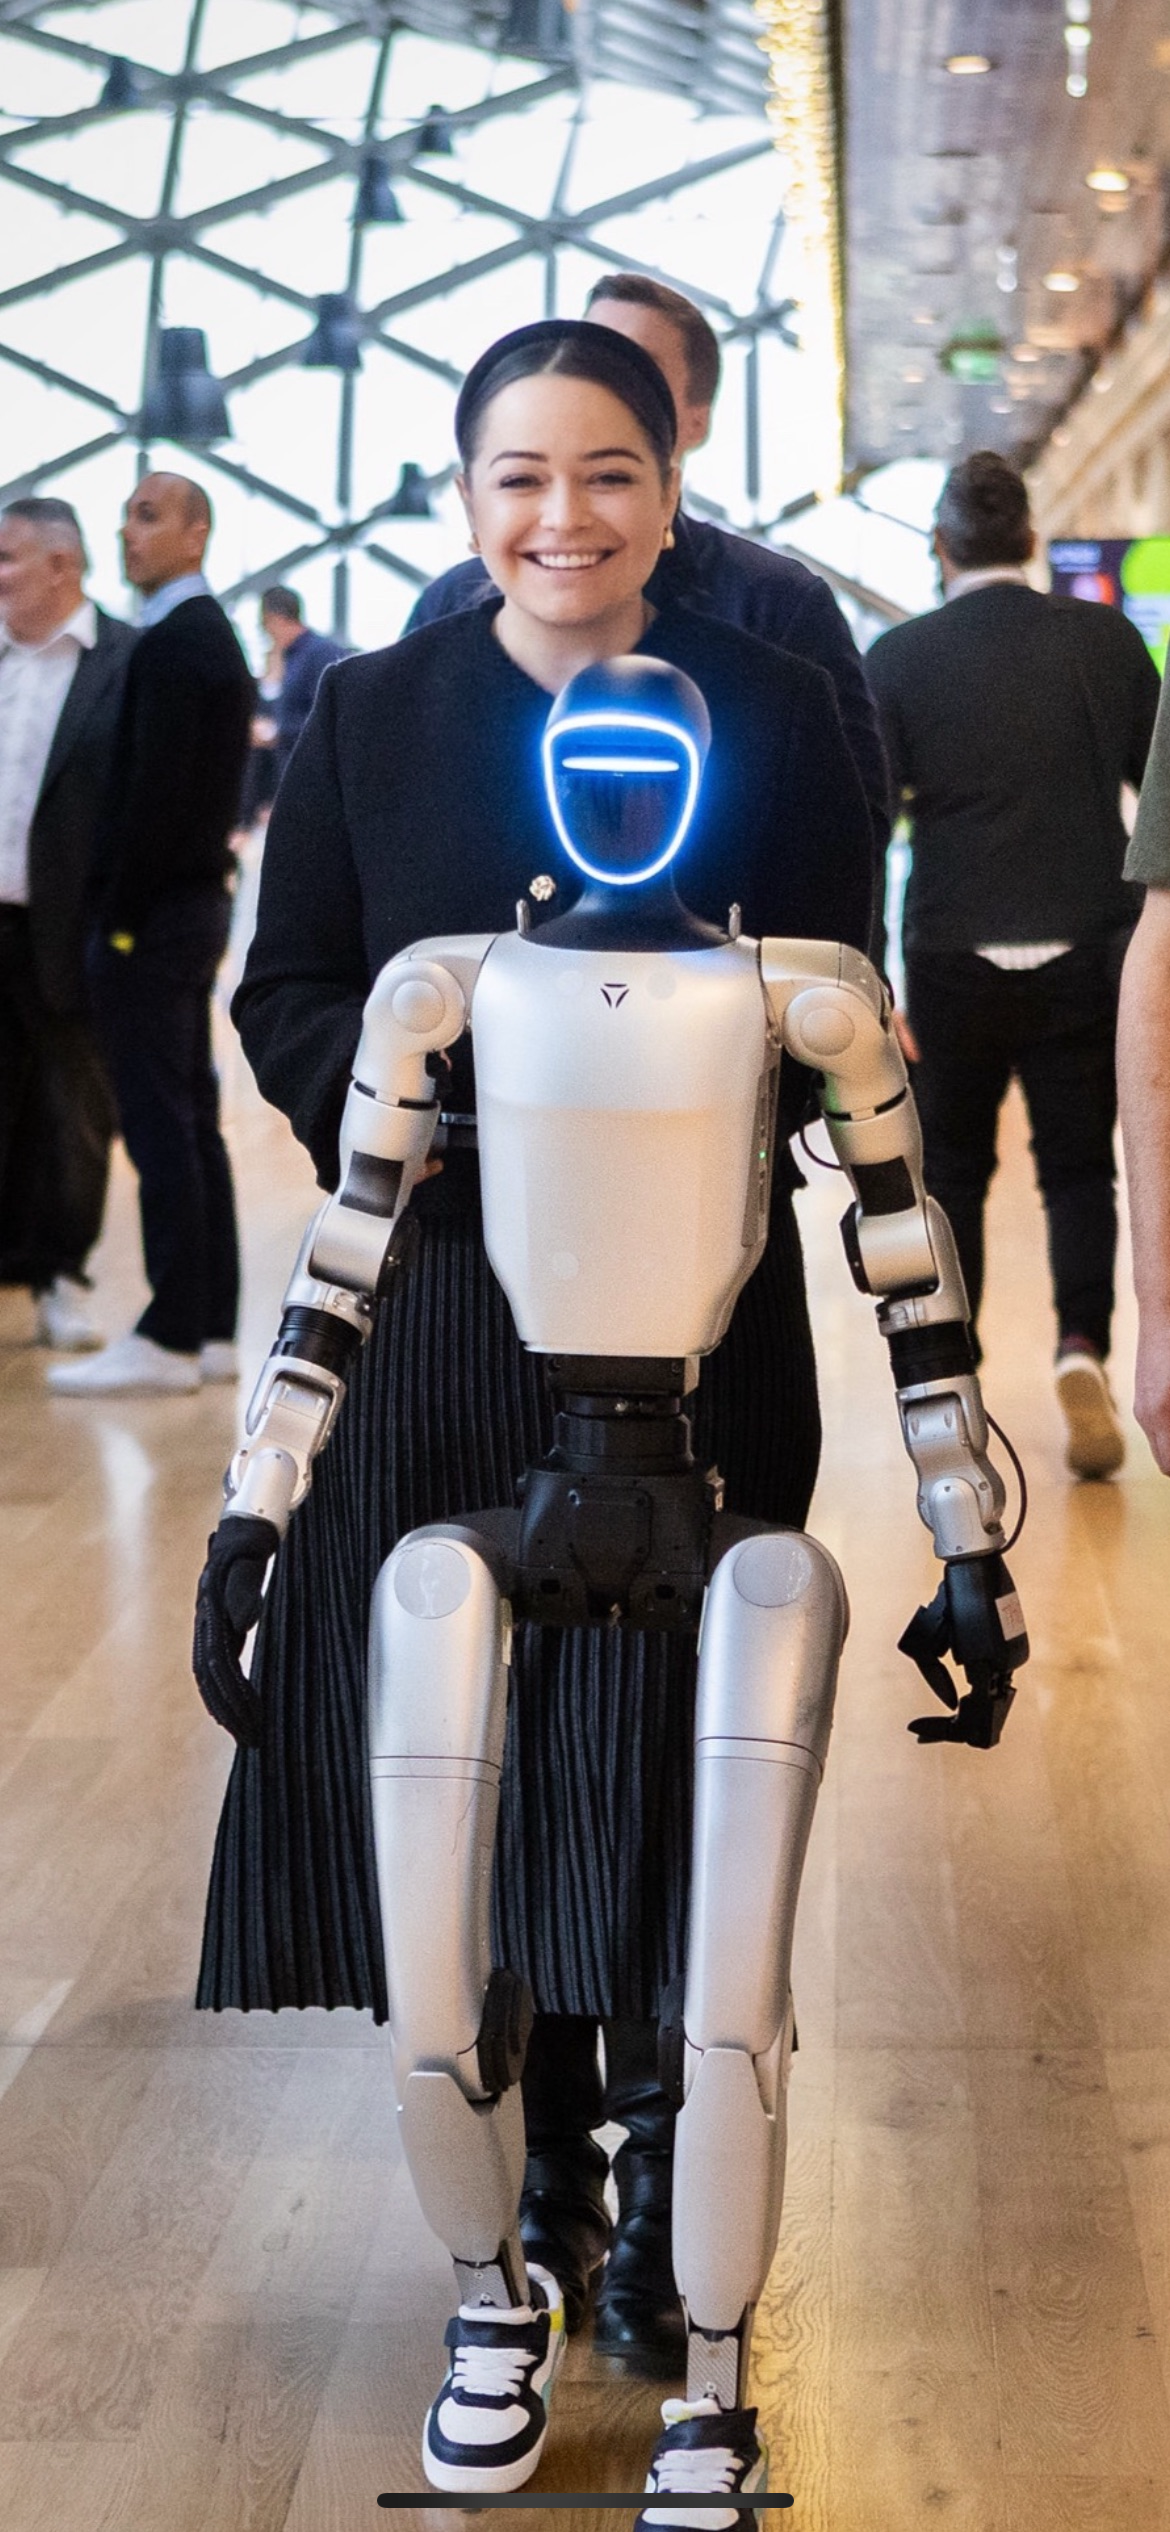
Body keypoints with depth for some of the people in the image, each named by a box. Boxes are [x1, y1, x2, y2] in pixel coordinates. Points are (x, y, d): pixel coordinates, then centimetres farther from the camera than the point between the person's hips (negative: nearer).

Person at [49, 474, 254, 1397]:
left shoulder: (172, 644, -16)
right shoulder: (215, 635, 15)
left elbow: (157, 792, -21)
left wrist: (119, 914, -14)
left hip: (151, 910, -10)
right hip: (199, 899, 10)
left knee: (162, 1130, -7)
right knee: (192, 1123, 11)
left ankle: (170, 1338, -4)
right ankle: (210, 1327, 16)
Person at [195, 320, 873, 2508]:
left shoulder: (771, 709, 0)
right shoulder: (374, 714, 3)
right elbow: (288, 996, 3)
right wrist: (447, 1117, -15)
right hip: (440, 1320, 1)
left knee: (671, 1738, 4)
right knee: (466, 1740, 6)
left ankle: (679, 2150, 22)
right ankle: (543, 2149, 25)